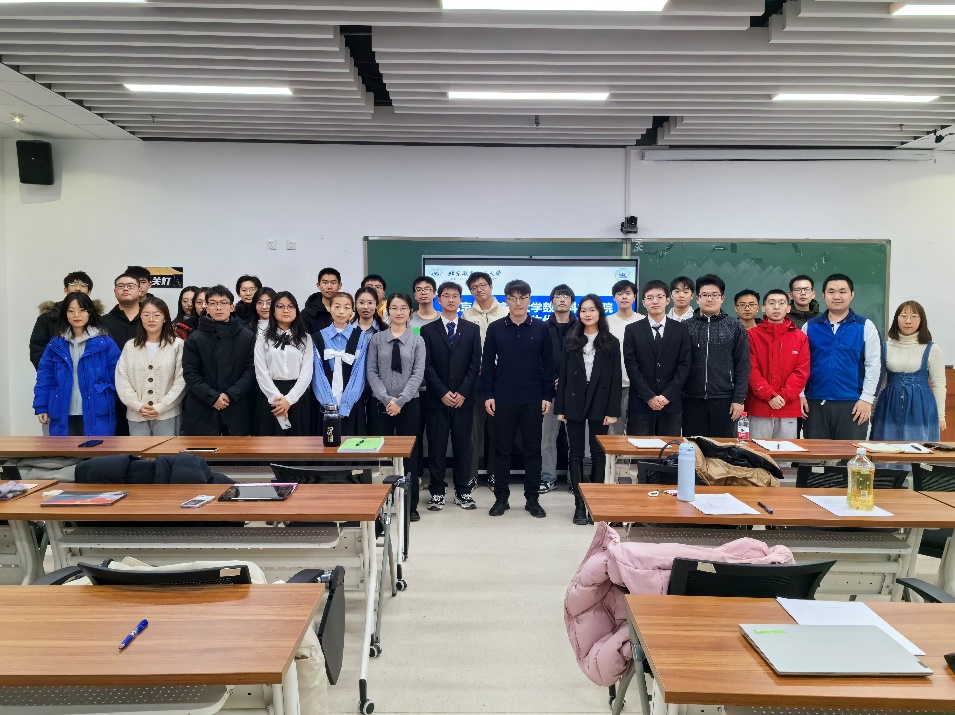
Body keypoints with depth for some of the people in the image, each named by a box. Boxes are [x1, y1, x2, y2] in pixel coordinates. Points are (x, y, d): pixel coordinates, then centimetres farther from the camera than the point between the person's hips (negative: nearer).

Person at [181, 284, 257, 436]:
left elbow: (251, 370, -1)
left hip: (237, 410, 0)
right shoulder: (194, 339, 6)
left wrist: (231, 395, -14)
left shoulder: (247, 337, 6)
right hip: (202, 411, 0)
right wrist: (213, 397, -14)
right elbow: (190, 374, -1)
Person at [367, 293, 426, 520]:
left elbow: (418, 374, -5)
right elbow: (371, 372, -1)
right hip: (381, 404, 1)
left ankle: (410, 505, 13)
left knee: (409, 454, 5)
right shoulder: (377, 339, 4)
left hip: (409, 404, 0)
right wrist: (386, 399, -12)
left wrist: (400, 400, -14)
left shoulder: (417, 340, 3)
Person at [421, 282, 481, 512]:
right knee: (436, 446, 3)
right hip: (436, 398, -1)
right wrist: (442, 392, -10)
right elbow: (427, 365, -1)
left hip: (463, 398, 1)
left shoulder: (472, 329, 8)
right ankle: (437, 492, 12)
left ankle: (463, 491, 15)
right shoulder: (428, 330, 5)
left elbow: (475, 364, 3)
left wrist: (463, 392, -7)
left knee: (463, 445, 5)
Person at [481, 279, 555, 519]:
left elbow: (548, 364, 2)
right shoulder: (495, 328, 1)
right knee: (502, 449, 7)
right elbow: (487, 363, 3)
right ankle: (501, 497, 17)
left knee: (533, 450, 6)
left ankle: (532, 499, 17)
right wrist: (488, 395, -3)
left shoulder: (541, 328, 1)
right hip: (503, 398, 0)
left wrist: (548, 396, -2)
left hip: (533, 399, 0)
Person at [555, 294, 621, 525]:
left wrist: (613, 410, -7)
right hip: (574, 403, 1)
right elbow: (563, 374, 4)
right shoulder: (571, 340, 5)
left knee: (598, 454, 6)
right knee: (576, 454, 4)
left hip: (599, 404, -1)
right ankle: (579, 504, 11)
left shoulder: (611, 342, 2)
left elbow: (616, 378, -1)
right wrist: (560, 407, -1)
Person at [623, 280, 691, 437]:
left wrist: (667, 395, -8)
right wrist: (649, 397, -10)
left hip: (671, 404, 1)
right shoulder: (632, 330, 5)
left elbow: (684, 365, 2)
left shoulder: (680, 329, 8)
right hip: (640, 403, -1)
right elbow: (631, 366, -1)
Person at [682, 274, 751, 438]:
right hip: (692, 400, 1)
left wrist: (739, 398, -5)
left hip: (723, 400, 0)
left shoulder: (735, 328, 5)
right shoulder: (686, 327, 5)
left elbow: (743, 366, 2)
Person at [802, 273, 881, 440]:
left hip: (853, 405, -1)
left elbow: (874, 365, 0)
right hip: (815, 403, 1)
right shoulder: (810, 326, 8)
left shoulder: (865, 326, 4)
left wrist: (867, 399, -6)